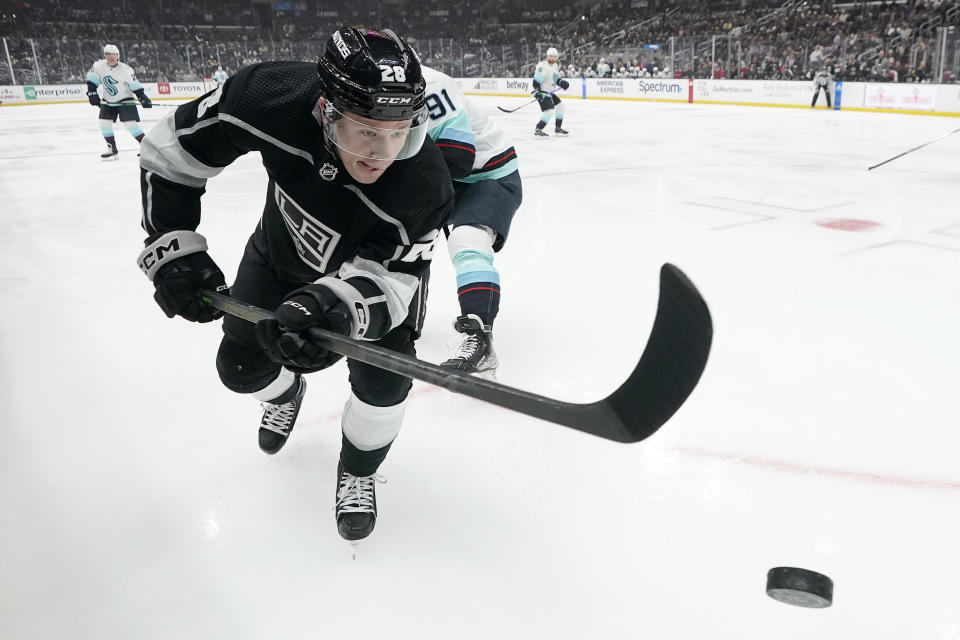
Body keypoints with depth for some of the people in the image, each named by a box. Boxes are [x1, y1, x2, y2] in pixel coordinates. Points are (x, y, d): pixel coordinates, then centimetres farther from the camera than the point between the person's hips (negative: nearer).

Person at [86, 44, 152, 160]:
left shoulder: (125, 69, -19)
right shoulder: (99, 66, -10)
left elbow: (135, 85, -13)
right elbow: (91, 80, 0)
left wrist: (143, 98, -19)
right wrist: (92, 93, -9)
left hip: (125, 100, -4)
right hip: (107, 101, 5)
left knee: (130, 123, -16)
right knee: (104, 123, -2)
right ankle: (112, 149, 9)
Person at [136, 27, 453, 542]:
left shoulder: (424, 182, -41)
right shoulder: (272, 98, -37)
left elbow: (385, 276, -35)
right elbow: (172, 148, -21)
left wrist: (334, 306, -57)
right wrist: (171, 246, -27)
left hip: (378, 258, -2)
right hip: (282, 249, 3)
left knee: (383, 379, -14)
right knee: (241, 367, 8)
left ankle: (358, 471, 19)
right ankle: (285, 392, 47)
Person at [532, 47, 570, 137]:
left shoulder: (555, 66, 12)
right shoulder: (543, 66, -18)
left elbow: (556, 78, 24)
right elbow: (536, 80, -23)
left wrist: (562, 82, 6)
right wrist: (537, 91, -29)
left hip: (550, 92, 10)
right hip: (542, 92, -10)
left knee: (560, 105, 17)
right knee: (549, 111, -19)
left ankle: (558, 128, 26)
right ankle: (538, 129, -15)